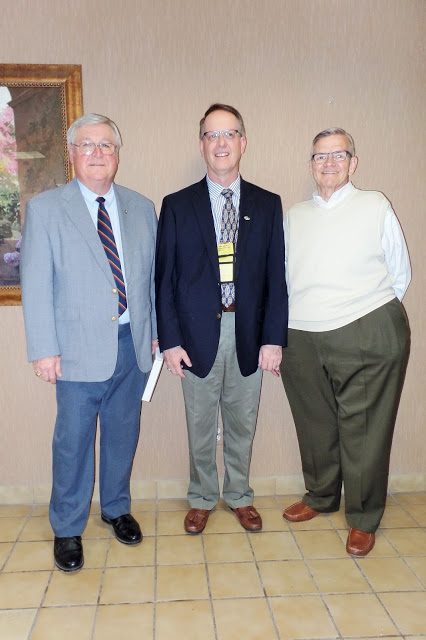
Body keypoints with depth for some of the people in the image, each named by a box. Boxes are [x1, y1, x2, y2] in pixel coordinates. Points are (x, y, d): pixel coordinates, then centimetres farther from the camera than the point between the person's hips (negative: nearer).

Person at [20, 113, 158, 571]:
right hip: (80, 347, -3)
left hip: (133, 343, 4)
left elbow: (152, 275, 10)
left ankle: (116, 508, 39)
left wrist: (156, 331, 7)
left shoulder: (142, 208, 8)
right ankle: (67, 529, 29)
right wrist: (44, 349, -10)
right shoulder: (45, 208, -3)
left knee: (123, 432, 17)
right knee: (73, 440, 8)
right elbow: (36, 285, -6)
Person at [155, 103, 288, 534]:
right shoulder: (177, 206, 0)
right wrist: (169, 341, -7)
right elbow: (164, 278, -1)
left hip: (249, 335, 1)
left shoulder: (268, 205, 4)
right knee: (200, 426, 13)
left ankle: (239, 496, 36)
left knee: (242, 424, 15)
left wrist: (274, 338, -5)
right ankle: (202, 498, 34)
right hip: (198, 335, -1)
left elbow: (276, 276, 2)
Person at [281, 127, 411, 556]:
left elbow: (400, 274, 8)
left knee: (363, 429, 3)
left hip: (367, 338, -3)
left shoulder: (375, 206, 4)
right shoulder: (293, 216, 14)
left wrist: (373, 318, 4)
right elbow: (281, 277, 16)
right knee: (314, 424, 14)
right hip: (301, 340, 4)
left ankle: (363, 519, 23)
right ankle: (320, 497, 37)